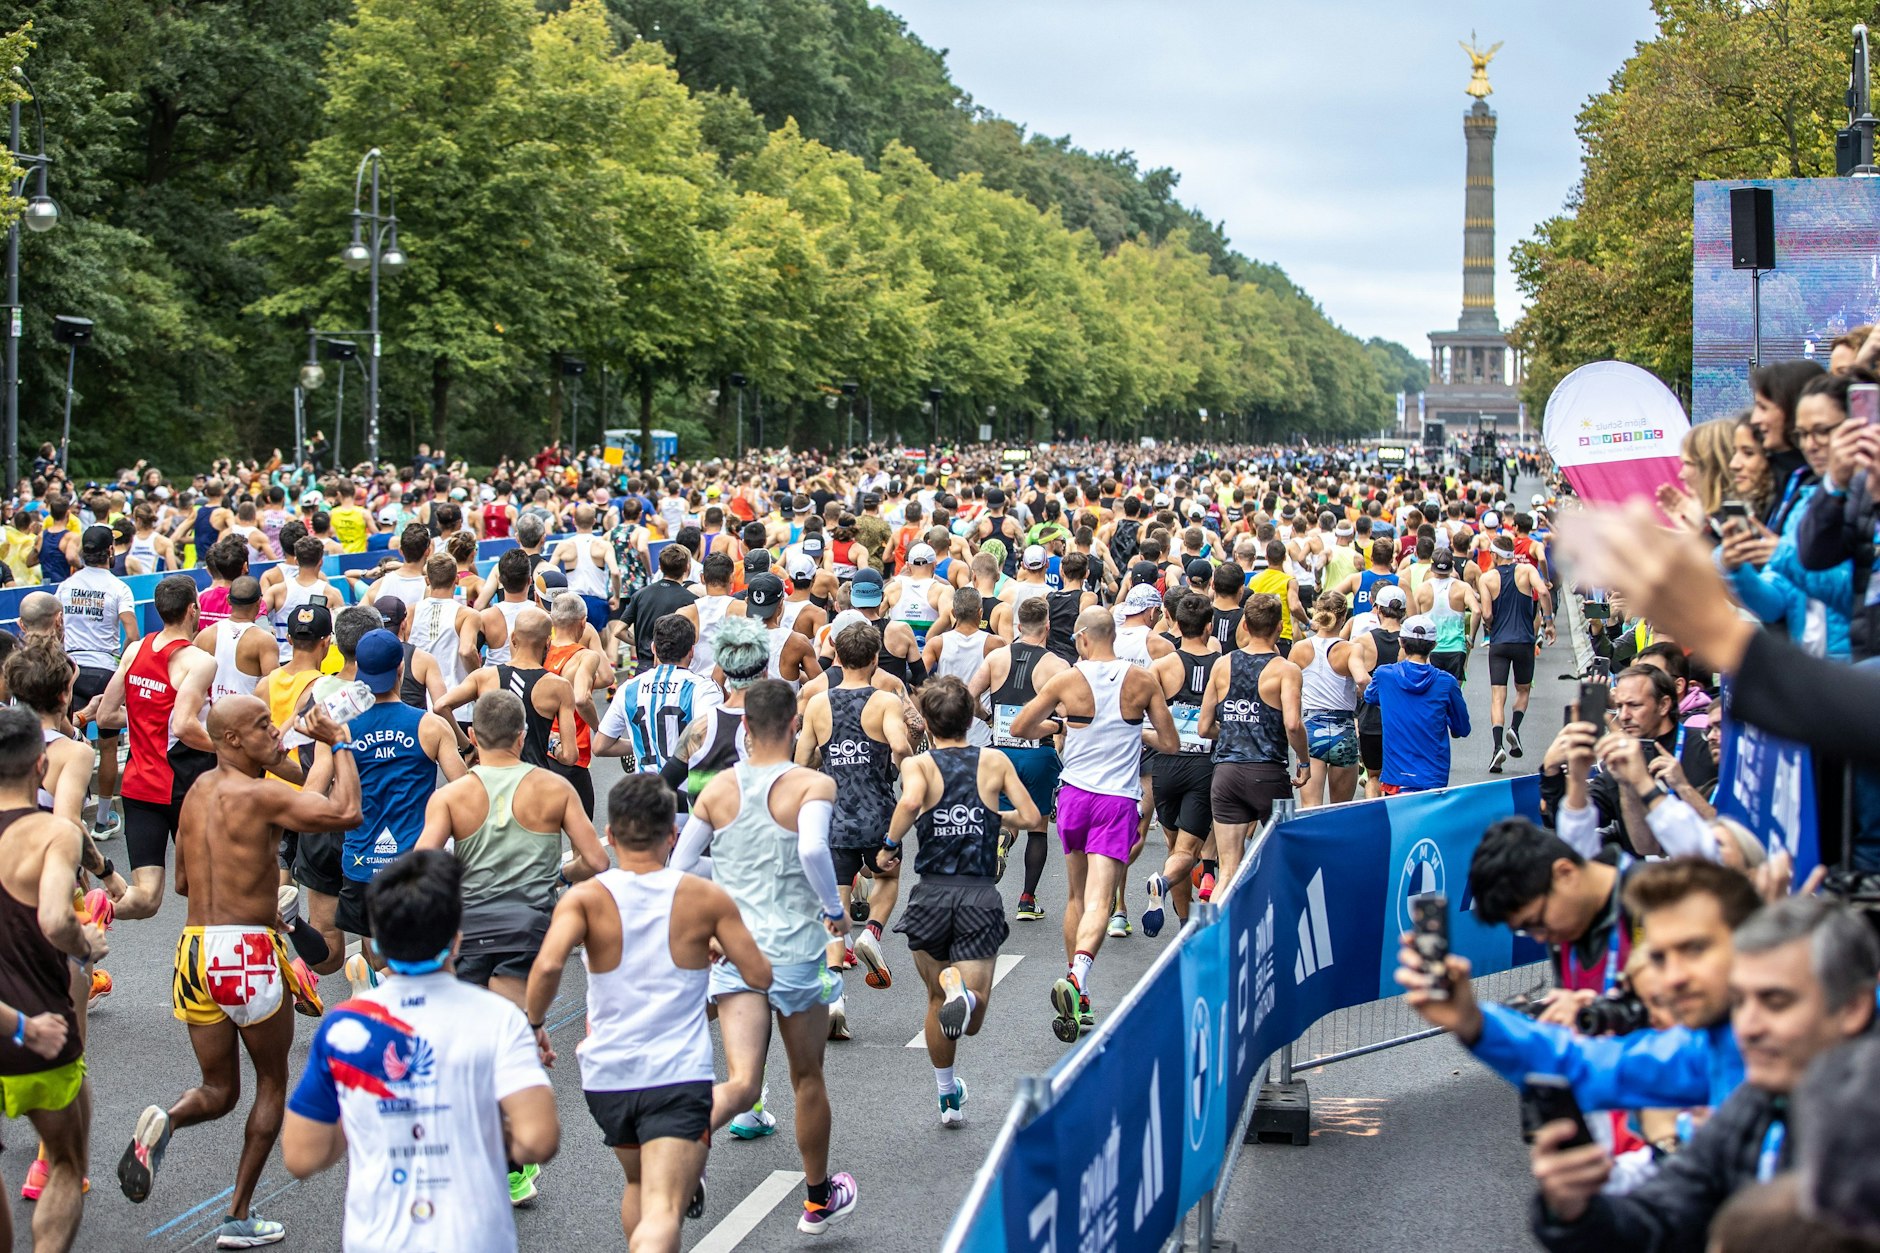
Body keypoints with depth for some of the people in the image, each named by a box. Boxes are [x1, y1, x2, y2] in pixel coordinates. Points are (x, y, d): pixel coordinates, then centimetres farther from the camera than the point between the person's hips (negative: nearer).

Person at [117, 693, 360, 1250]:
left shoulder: (197, 791, 12)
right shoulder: (258, 795, -13)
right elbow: (345, 812, -19)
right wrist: (339, 744, -4)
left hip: (195, 948, 6)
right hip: (247, 953, -6)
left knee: (218, 1090, 17)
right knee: (272, 1084, 13)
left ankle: (164, 1121, -16)